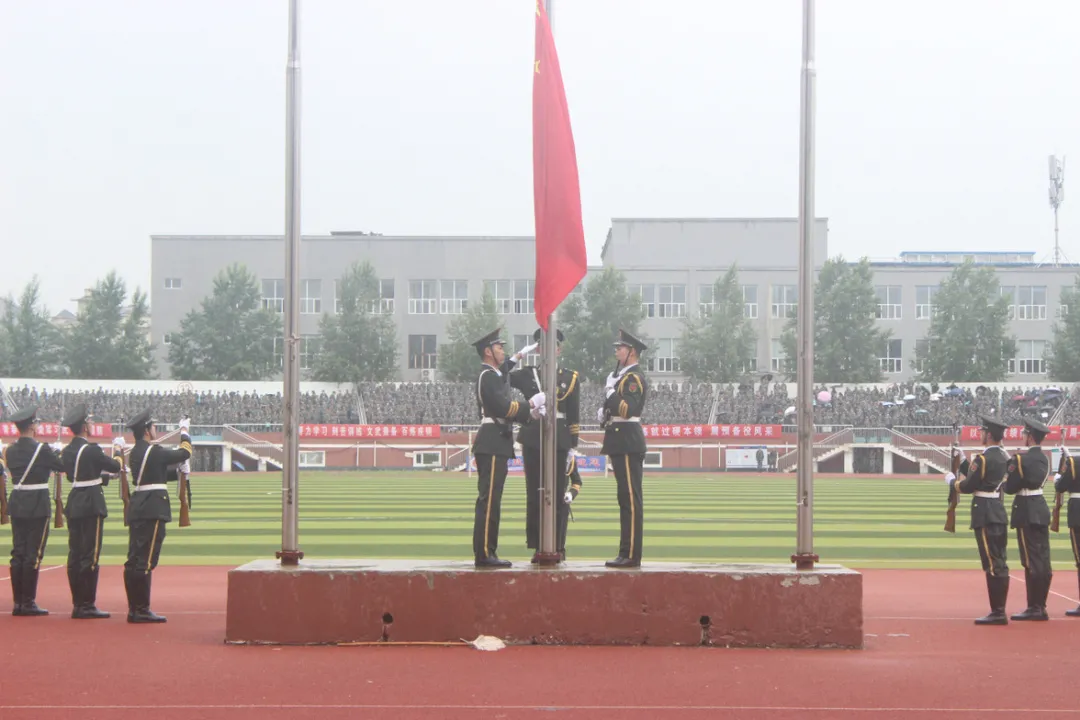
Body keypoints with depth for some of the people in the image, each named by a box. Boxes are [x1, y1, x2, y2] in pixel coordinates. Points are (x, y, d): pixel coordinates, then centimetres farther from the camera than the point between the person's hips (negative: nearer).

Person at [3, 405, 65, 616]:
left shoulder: (10, 450, 5)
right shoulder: (42, 450, -14)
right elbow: (63, 467, -4)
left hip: (16, 505, 6)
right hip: (37, 507, -6)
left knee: (18, 553, 9)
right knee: (33, 555, -2)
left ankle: (17, 602, 11)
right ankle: (28, 603, 0)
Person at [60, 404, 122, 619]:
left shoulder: (67, 451, 8)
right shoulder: (92, 449, -15)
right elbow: (116, 467, -8)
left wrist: (100, 476, 22)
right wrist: (113, 460, 16)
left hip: (74, 504, 8)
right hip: (92, 504, -8)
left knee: (75, 555, 9)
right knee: (90, 556, -4)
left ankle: (78, 604, 13)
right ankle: (87, 605, -4)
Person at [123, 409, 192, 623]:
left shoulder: (135, 453, 13)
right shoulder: (154, 452, -14)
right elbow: (185, 453, -4)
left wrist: (177, 472, 20)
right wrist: (184, 431, 11)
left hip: (136, 509, 9)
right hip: (153, 511, -9)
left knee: (134, 560, 10)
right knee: (145, 562, -7)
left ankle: (134, 609, 14)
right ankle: (142, 610, -6)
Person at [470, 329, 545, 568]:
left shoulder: (496, 377, 21)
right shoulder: (488, 376, -11)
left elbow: (507, 410, 19)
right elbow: (502, 407, -19)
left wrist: (531, 413, 5)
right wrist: (531, 403, -10)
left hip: (497, 445, 11)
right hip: (491, 445, -11)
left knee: (491, 500, 10)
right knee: (489, 499, -11)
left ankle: (487, 552, 13)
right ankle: (484, 553, -11)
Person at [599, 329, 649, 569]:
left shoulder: (634, 377, -11)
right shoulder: (623, 376, 20)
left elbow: (627, 409, -22)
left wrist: (611, 390, -18)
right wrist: (605, 414, 8)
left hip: (627, 442, -11)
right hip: (622, 441, 11)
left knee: (630, 498, -10)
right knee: (626, 498, 11)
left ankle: (631, 555, -11)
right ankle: (628, 553, 13)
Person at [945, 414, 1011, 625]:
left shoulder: (983, 458, -17)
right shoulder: (1004, 457, 11)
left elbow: (969, 486, -15)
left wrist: (952, 480, 4)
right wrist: (963, 461, 17)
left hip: (985, 515, -9)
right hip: (999, 512, 9)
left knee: (992, 564, -7)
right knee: (999, 563, 12)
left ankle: (997, 613, -7)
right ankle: (999, 611, 16)